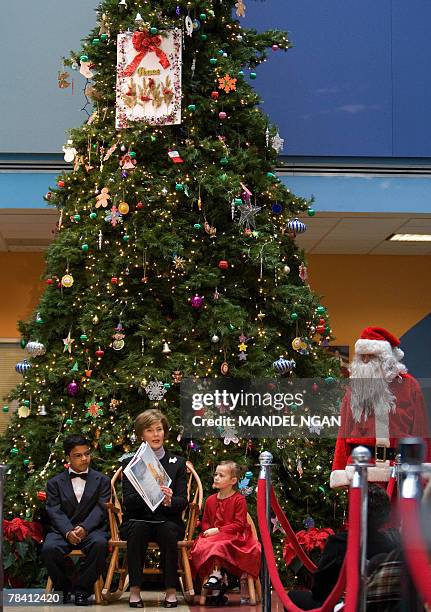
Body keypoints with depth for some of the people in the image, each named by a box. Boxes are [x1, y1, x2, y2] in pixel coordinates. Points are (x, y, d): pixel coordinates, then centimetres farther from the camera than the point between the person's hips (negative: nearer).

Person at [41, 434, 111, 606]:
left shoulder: (102, 480, 14)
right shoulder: (55, 483, 15)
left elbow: (100, 509, 0)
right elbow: (54, 511, 1)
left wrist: (84, 527, -19)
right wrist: (68, 532, -19)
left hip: (92, 529, 0)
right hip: (63, 531, 1)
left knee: (99, 544, -36)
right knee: (49, 548, -33)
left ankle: (82, 588, -18)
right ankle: (64, 588, -6)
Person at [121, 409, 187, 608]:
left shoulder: (177, 463, 9)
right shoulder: (129, 463, 6)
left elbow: (183, 502, 0)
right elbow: (127, 501, -5)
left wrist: (169, 501, -24)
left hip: (168, 522, 0)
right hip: (137, 521, 0)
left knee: (168, 531, -33)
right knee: (138, 529, -34)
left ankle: (171, 590, -26)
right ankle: (135, 590, -30)